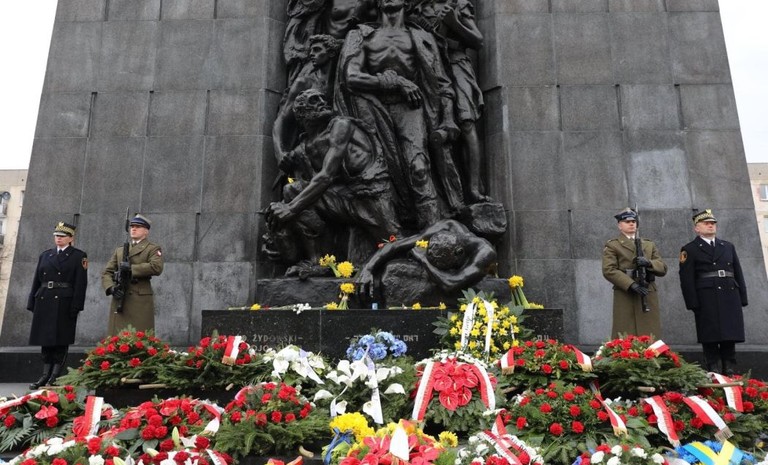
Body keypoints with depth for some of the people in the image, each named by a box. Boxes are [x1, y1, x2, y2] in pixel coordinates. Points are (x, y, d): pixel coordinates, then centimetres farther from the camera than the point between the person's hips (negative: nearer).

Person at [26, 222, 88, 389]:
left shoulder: (79, 256, 1)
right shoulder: (45, 255, 16)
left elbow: (80, 283, -7)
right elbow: (37, 281, 15)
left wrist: (75, 306, -14)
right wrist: (32, 303, 8)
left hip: (64, 304, -5)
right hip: (44, 302, 5)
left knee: (61, 341, -1)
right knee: (46, 340, 9)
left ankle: (55, 377, 4)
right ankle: (45, 375, 16)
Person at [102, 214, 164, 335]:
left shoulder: (153, 249, 6)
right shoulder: (119, 250, 21)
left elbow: (156, 267, -14)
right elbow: (107, 272, 13)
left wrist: (130, 269, -12)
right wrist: (111, 288, -7)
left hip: (141, 302, -4)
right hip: (119, 300, 5)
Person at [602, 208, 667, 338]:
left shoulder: (649, 245, 21)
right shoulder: (612, 246, 6)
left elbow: (663, 268, 12)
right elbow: (609, 270, -8)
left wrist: (649, 263, -10)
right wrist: (631, 284, -19)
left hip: (649, 296, 4)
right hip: (625, 296, -4)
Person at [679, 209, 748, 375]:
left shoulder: (728, 247, 19)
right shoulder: (689, 249, 4)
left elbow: (738, 274, 17)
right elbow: (686, 279, -4)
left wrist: (743, 298, 8)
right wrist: (693, 303, -12)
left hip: (730, 298, 4)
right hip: (707, 300, -4)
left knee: (730, 337, 5)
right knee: (710, 339, -4)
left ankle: (730, 373, 12)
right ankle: (713, 373, 0)